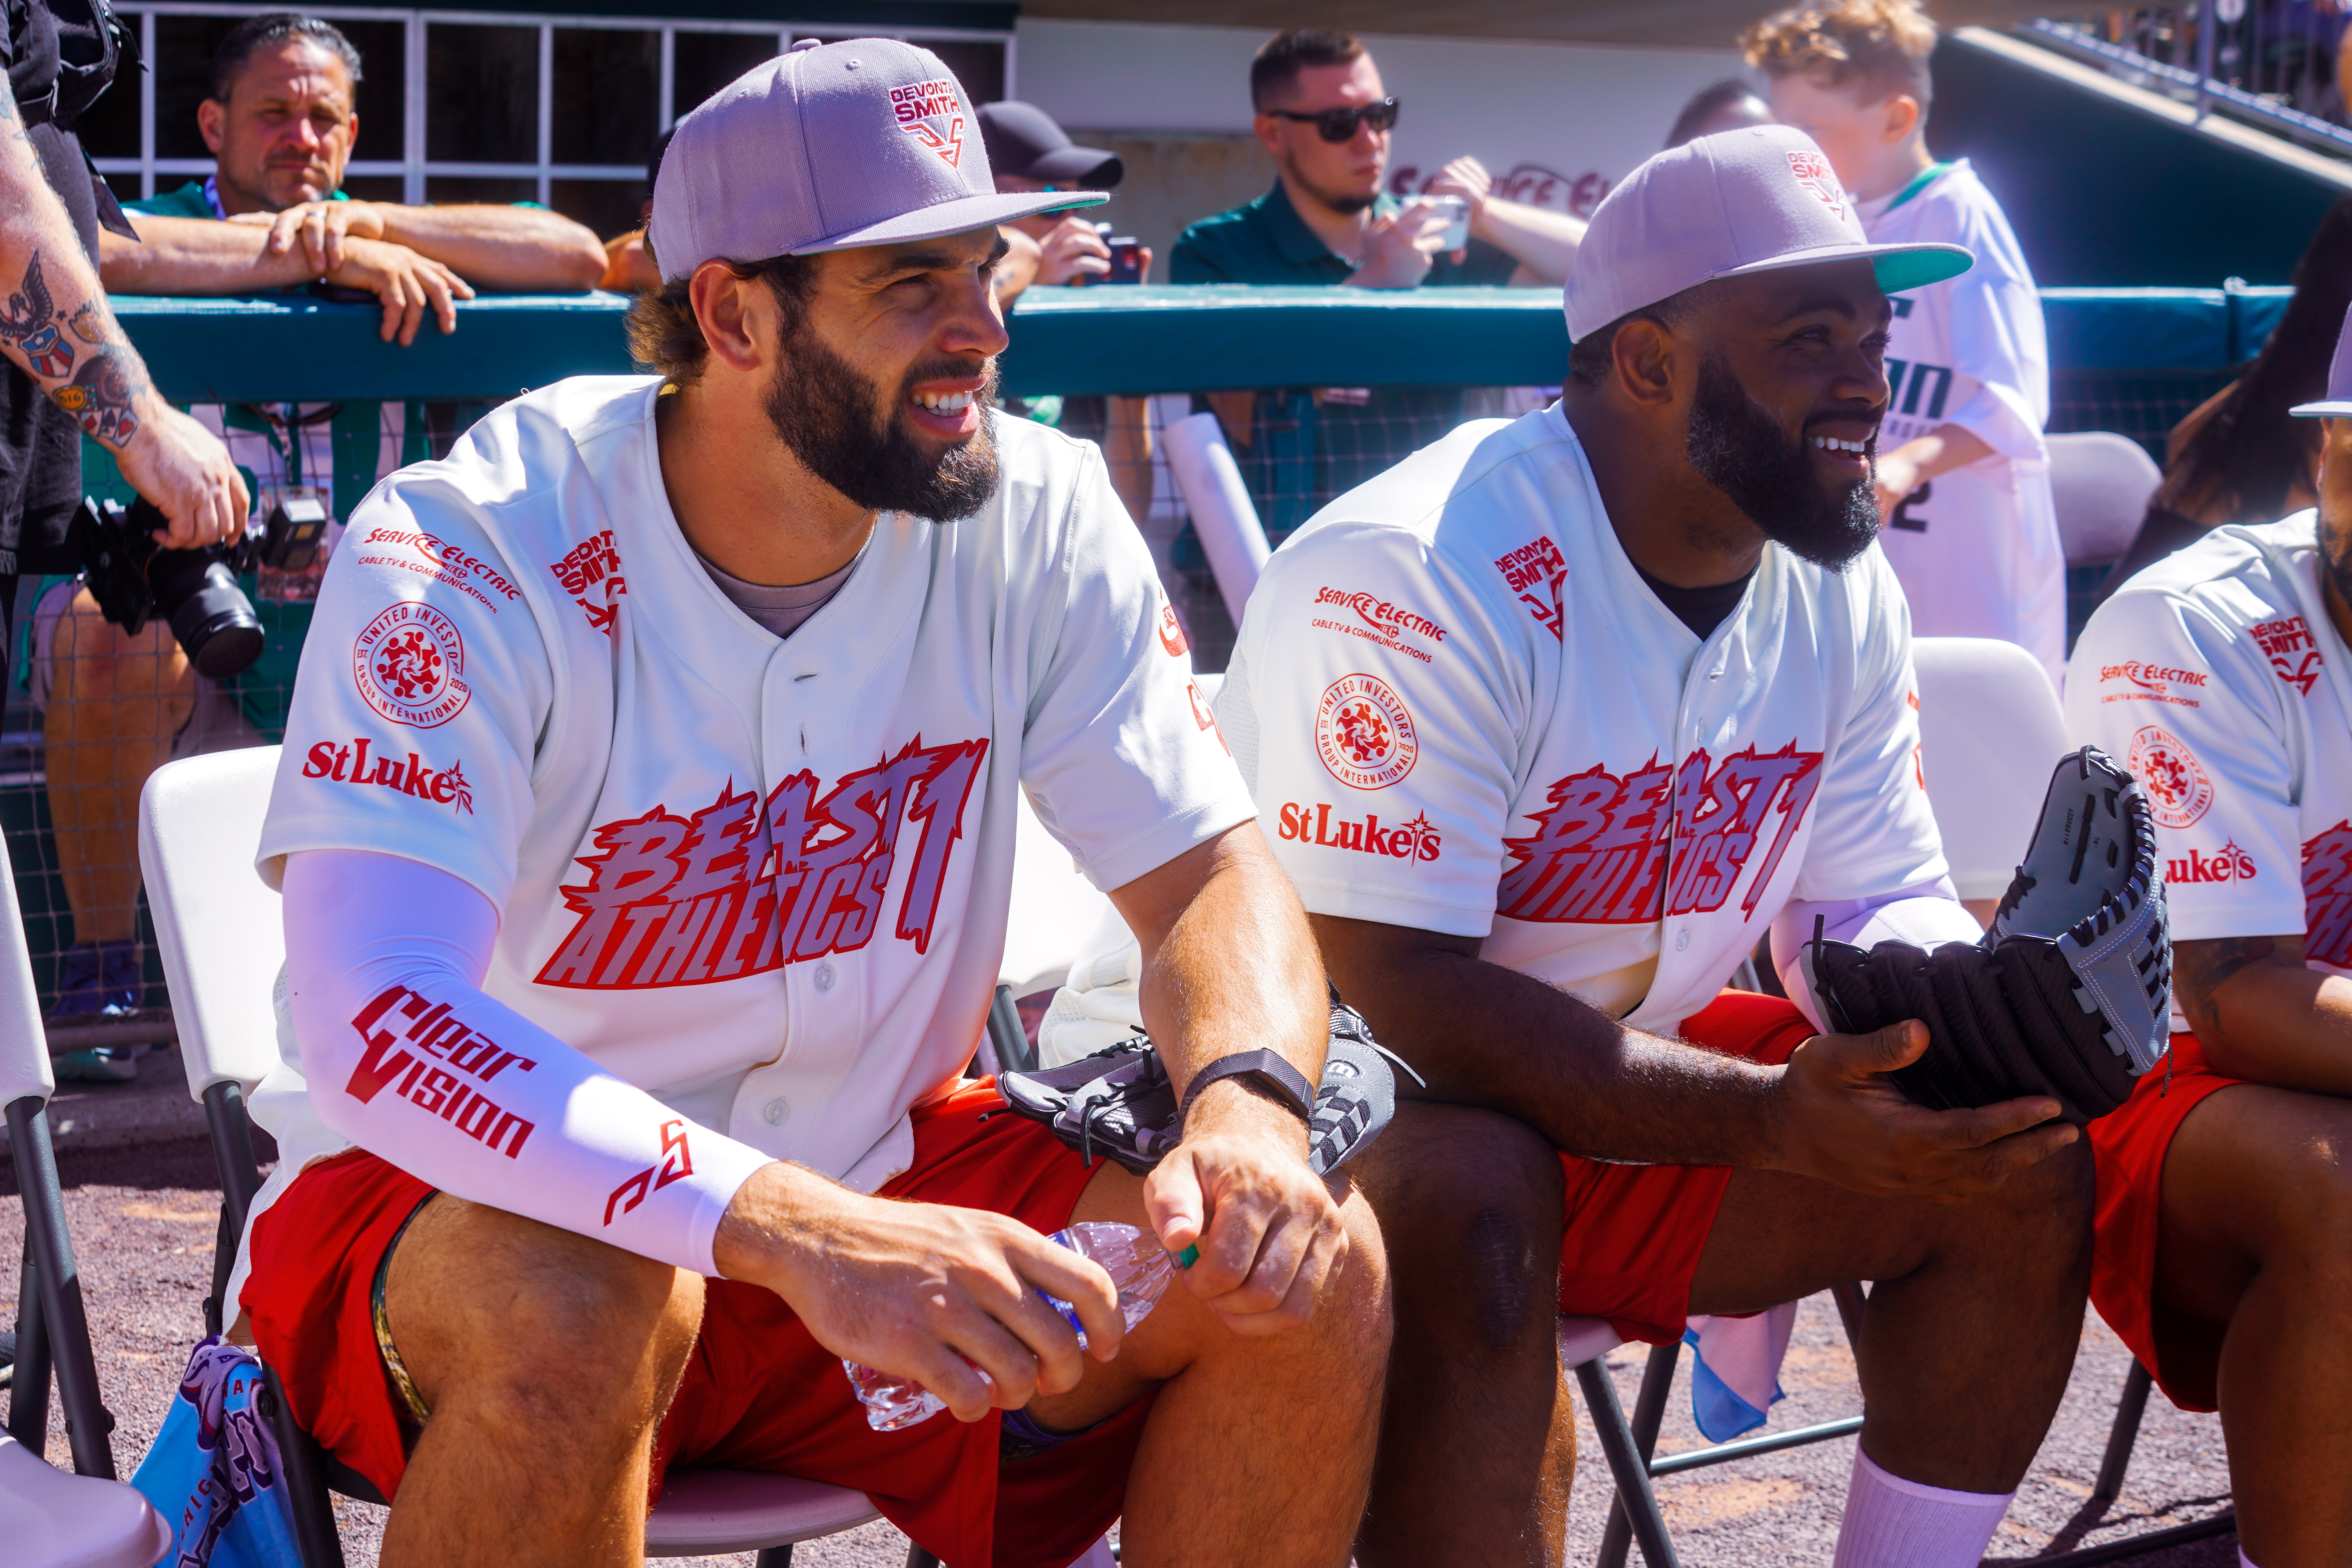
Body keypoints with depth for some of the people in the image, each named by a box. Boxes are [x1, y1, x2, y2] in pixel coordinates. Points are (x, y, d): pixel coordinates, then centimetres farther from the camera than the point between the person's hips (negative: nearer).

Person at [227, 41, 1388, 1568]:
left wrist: (1247, 1100, -30)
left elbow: (1212, 869, -4)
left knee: (1311, 1262, -16)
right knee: (578, 1309, -38)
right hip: (473, 1209, -4)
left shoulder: (1035, 516, -8)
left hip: (868, 1177, 4)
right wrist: (800, 1236, -47)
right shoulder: (479, 554, -23)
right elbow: (374, 1024, -34)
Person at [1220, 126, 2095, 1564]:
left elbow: (1880, 904, 8)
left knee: (2022, 1160, -6)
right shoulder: (1421, 577, -24)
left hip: (1632, 1088, 8)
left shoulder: (1841, 591, 2)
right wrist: (1775, 1119, -36)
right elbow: (1393, 997, -29)